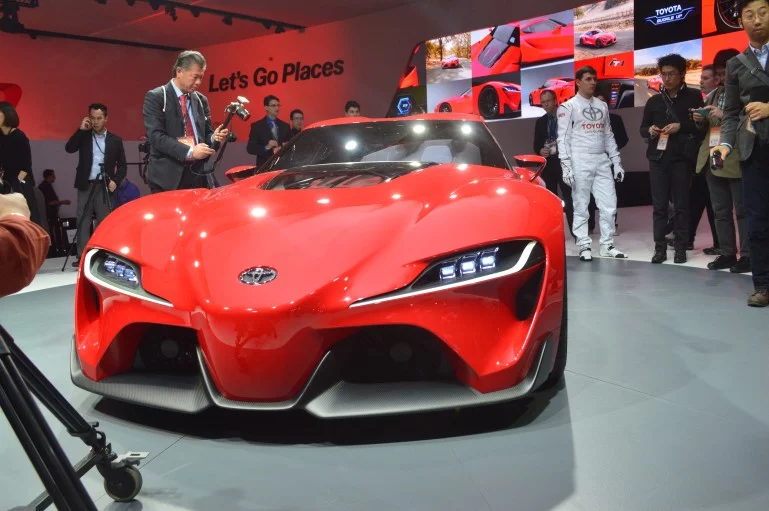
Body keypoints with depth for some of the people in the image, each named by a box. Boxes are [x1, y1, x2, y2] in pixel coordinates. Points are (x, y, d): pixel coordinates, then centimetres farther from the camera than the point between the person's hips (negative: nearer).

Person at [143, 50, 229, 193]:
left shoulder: (201, 100, 14)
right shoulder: (155, 97, -3)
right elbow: (156, 135, -13)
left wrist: (213, 137, -6)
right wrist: (189, 152, -22)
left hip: (197, 175, 5)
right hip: (167, 177, -5)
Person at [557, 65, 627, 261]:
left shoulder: (602, 106, 16)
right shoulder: (568, 107, 0)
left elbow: (609, 136, 17)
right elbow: (563, 138, -6)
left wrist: (617, 163, 11)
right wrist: (566, 167, -15)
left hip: (602, 161, 5)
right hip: (580, 161, -5)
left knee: (609, 205, 3)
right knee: (581, 206, -1)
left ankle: (607, 245, 12)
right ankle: (584, 246, 6)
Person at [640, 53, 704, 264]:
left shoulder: (694, 96, 5)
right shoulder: (654, 100, 14)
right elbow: (642, 128, 18)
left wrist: (681, 126, -14)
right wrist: (650, 130, -4)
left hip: (682, 157, -2)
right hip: (658, 157, 3)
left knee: (681, 204, 0)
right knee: (659, 205, 1)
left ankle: (681, 248, 6)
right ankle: (660, 248, 5)